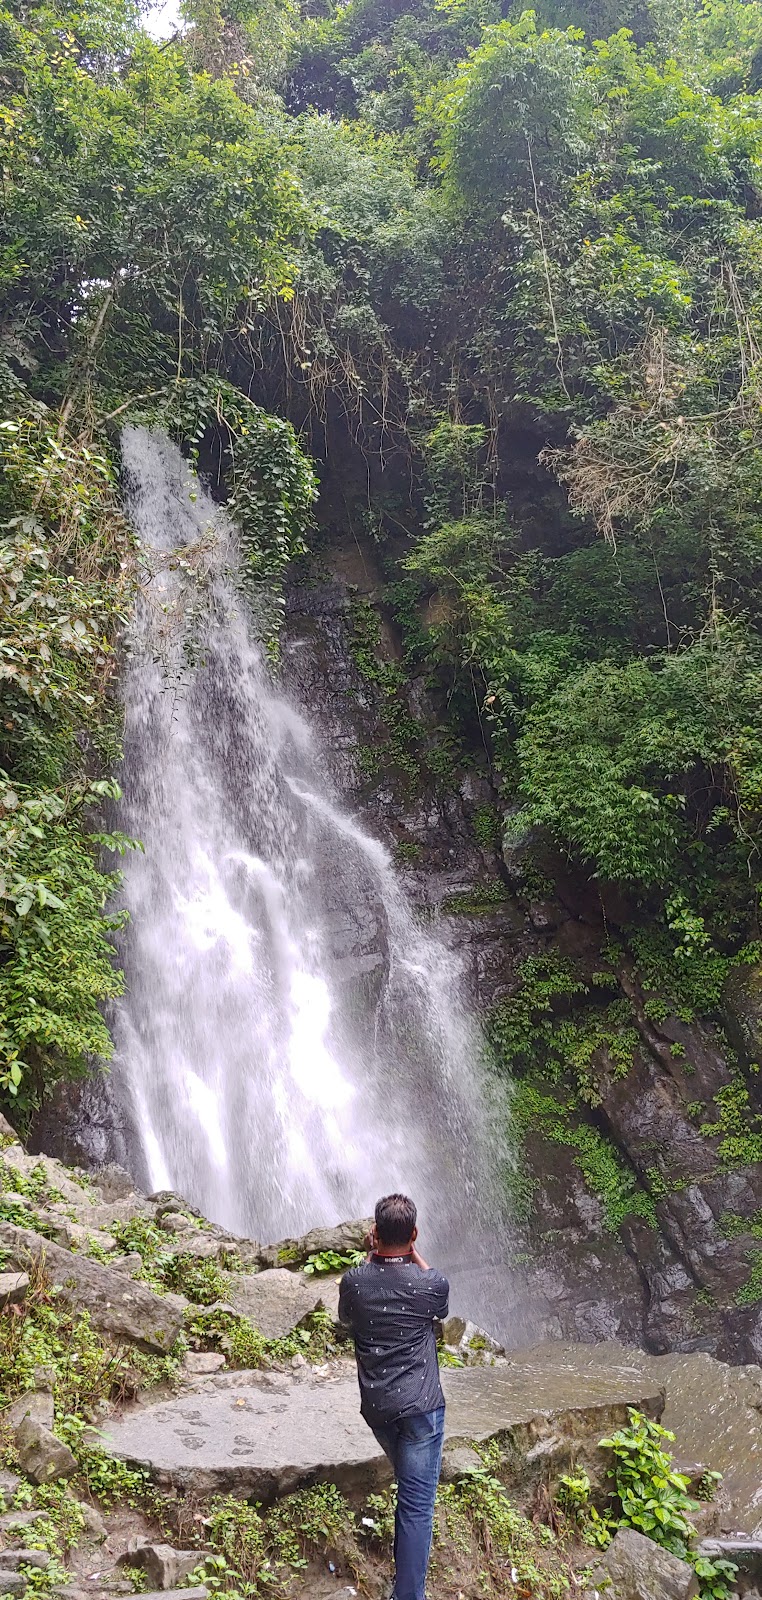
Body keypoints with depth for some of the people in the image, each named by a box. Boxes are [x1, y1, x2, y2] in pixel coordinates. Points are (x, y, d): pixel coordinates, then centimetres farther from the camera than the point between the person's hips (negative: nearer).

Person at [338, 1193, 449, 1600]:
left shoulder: (354, 1281, -8)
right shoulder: (431, 1284, -13)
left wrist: (371, 1257, 10)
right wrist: (414, 1254, 7)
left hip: (376, 1406, 4)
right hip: (420, 1406, -4)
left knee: (410, 1488, 26)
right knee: (417, 1503, 1)